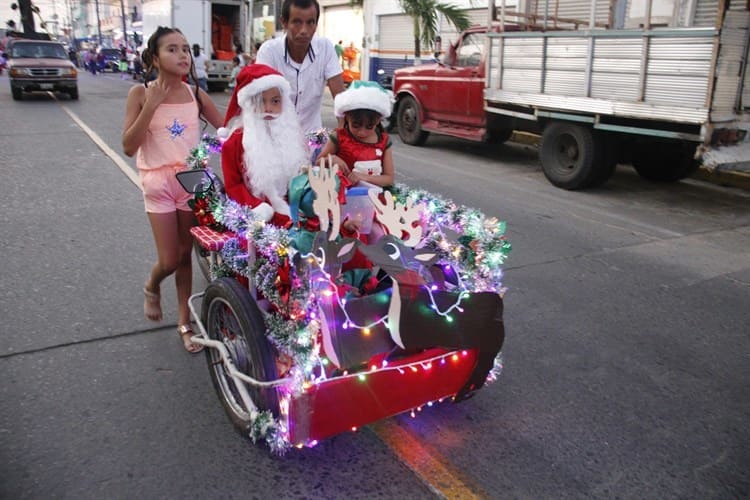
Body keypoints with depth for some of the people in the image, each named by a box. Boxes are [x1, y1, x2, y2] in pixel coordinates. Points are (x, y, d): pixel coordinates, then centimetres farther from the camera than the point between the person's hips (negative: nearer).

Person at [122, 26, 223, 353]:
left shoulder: (196, 93, 1)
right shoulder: (141, 93, -7)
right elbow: (129, 147, -13)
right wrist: (151, 105, -19)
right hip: (158, 182, -2)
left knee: (185, 255, 10)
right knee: (169, 261, -2)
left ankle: (184, 322, 24)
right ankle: (151, 286, 34)